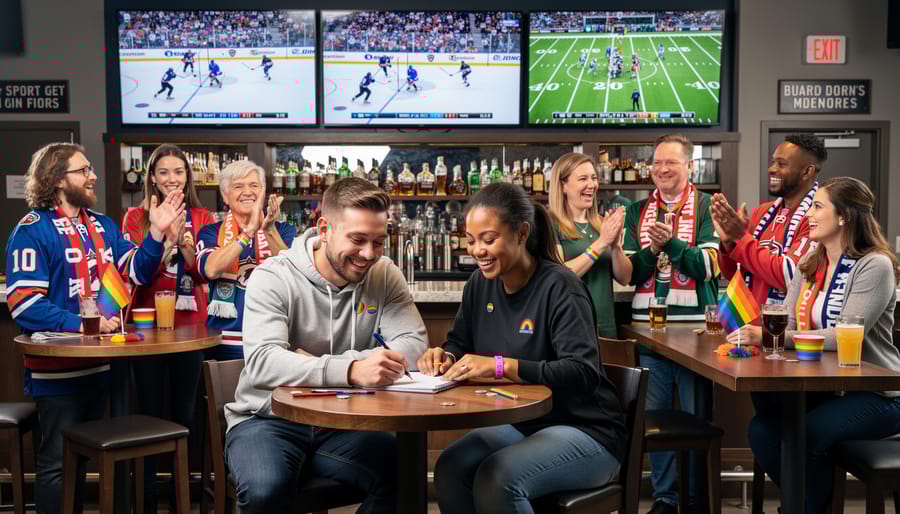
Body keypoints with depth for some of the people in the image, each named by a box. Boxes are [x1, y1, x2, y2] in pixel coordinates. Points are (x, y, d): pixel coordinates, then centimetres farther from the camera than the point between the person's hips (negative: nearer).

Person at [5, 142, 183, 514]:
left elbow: (136, 272, 6)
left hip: (100, 366, 7)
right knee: (58, 462, 2)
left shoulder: (103, 225, 10)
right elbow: (23, 303, -19)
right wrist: (82, 325, -27)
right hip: (57, 371, -7)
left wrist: (156, 233, -8)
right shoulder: (33, 230, -11)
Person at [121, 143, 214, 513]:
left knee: (184, 412, 8)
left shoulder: (201, 218, 7)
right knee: (150, 412, 2)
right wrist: (163, 238, -21)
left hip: (190, 325, 1)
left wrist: (186, 245, -19)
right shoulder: (136, 217, 2)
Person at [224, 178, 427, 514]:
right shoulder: (272, 278, -11)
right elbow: (263, 361, -27)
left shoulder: (385, 276, 1)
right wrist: (349, 371, -44)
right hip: (269, 420, -3)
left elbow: (414, 344, -11)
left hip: (341, 423, 3)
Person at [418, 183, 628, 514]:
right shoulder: (480, 284, 4)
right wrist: (446, 356, -9)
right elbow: (460, 342, 16)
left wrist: (502, 366, -36)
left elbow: (585, 373, -28)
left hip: (584, 430, -6)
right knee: (449, 469, -22)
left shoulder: (559, 287, -18)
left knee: (496, 480, -31)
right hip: (518, 424, 6)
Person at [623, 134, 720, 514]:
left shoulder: (707, 207, 2)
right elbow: (629, 272, 6)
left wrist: (671, 242, -20)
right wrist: (652, 248, -12)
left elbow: (710, 266, -9)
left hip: (694, 326, -3)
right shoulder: (638, 212, 12)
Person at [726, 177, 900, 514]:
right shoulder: (811, 264, 10)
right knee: (762, 428, -15)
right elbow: (785, 323, 3)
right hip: (823, 387, 7)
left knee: (804, 435, -28)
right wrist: (751, 332, -20)